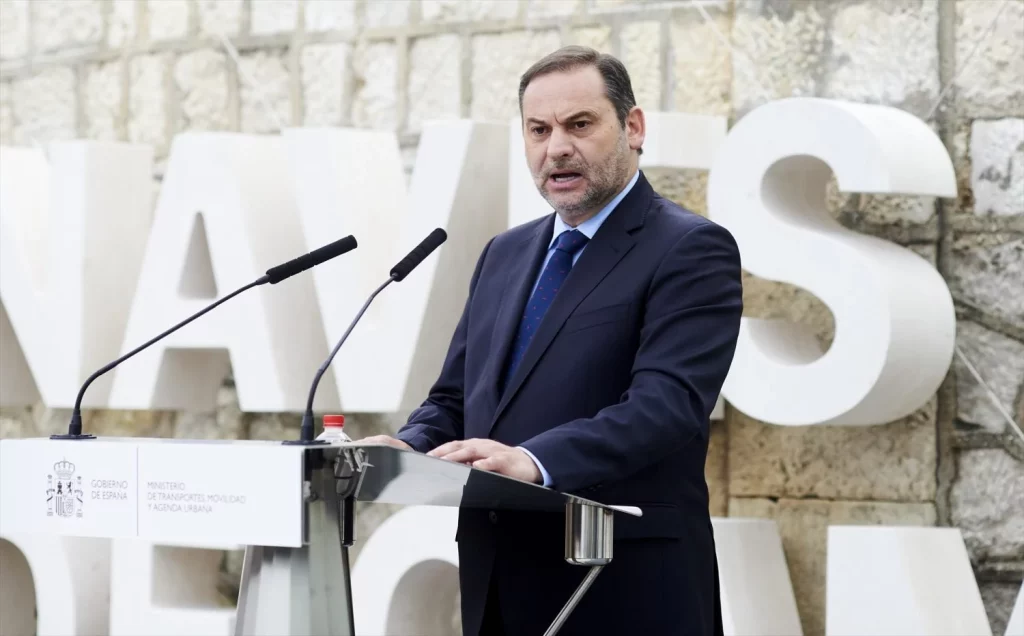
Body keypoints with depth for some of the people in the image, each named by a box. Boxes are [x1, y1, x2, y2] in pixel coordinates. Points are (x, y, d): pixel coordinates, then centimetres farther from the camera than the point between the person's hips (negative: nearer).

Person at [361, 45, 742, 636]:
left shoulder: (691, 251, -7)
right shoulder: (505, 254, 16)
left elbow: (666, 404, -20)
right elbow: (454, 400, 18)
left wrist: (533, 461, -33)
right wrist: (405, 451, -5)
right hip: (499, 586, 6)